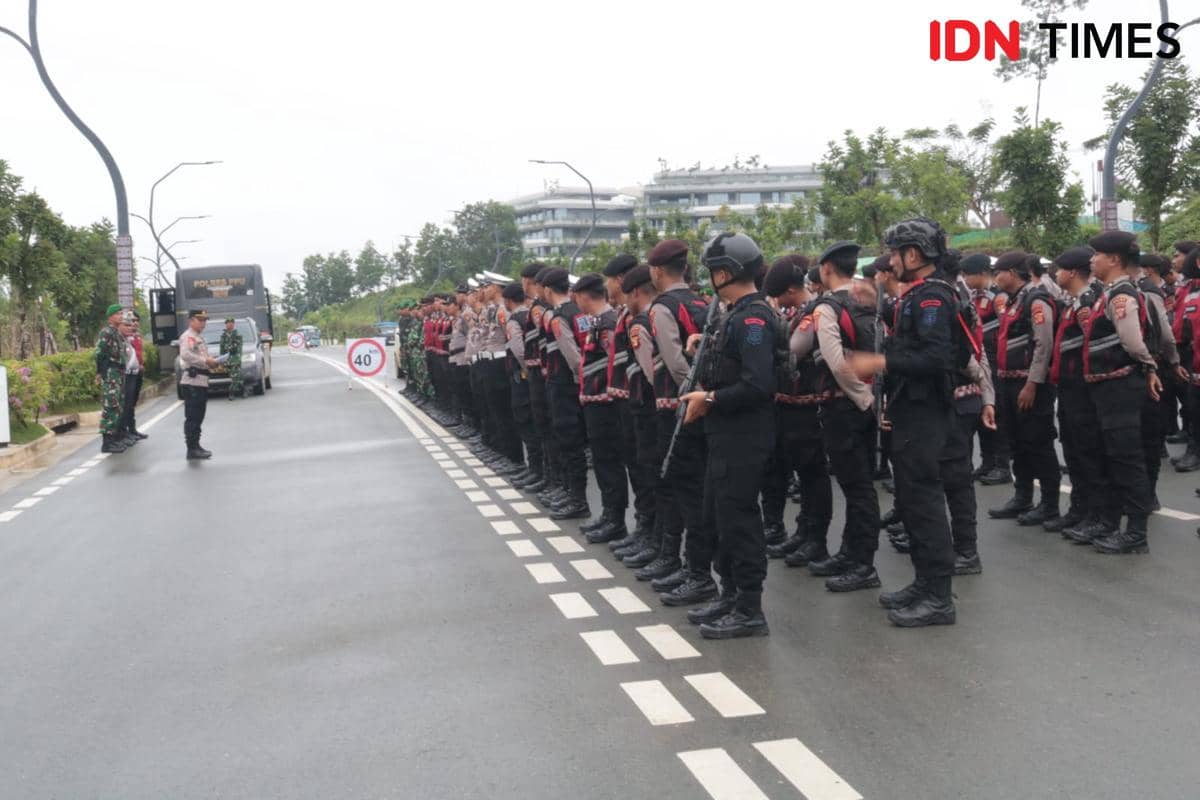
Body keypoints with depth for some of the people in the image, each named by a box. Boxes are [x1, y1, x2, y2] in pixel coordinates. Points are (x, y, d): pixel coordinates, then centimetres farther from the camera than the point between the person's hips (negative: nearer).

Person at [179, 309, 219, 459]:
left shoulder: (200, 337, 21)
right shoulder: (187, 336, -9)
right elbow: (185, 355, -26)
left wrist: (210, 361, 12)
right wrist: (205, 361, -22)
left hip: (201, 381, 10)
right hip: (192, 381, -10)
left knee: (198, 416, 14)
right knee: (192, 417, -7)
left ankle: (196, 446, 20)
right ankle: (192, 449, -6)